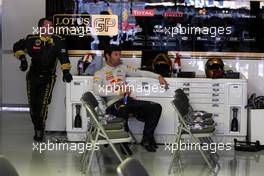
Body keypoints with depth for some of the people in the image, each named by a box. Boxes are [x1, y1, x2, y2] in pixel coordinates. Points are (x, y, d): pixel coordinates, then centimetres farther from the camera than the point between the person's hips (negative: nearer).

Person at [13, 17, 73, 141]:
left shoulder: (58, 41, -8)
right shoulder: (32, 40, -5)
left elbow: (63, 56, -14)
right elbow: (17, 47, 9)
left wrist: (66, 70, -27)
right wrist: (22, 57, -7)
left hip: (48, 78, -2)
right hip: (33, 76, 2)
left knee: (43, 103, -14)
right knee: (33, 103, 5)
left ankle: (40, 130, -1)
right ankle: (37, 128, 25)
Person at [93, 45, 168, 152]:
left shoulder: (123, 67, 22)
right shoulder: (100, 73, 6)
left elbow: (141, 73, 20)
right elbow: (97, 90, -12)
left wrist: (158, 77, 7)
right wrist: (118, 91, -20)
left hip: (128, 100, 6)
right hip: (113, 103, -6)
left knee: (156, 107, -10)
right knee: (124, 110, -43)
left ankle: (146, 139, 2)